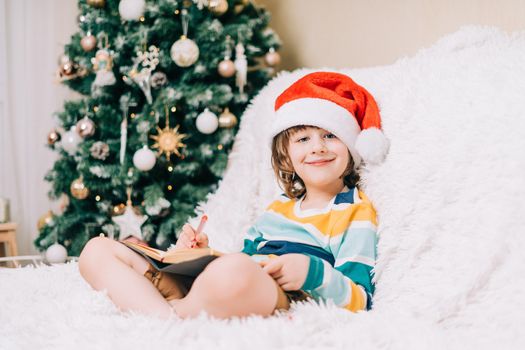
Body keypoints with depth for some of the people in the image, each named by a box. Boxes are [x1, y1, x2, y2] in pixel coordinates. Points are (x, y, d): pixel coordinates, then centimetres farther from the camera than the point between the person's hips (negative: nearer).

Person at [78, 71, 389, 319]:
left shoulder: (356, 212, 9)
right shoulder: (278, 209, 30)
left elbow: (359, 301, 0)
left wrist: (313, 272, -20)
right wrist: (202, 254, 11)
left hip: (280, 303, -7)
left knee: (235, 270, -46)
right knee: (97, 250, 1)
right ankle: (165, 318, -24)